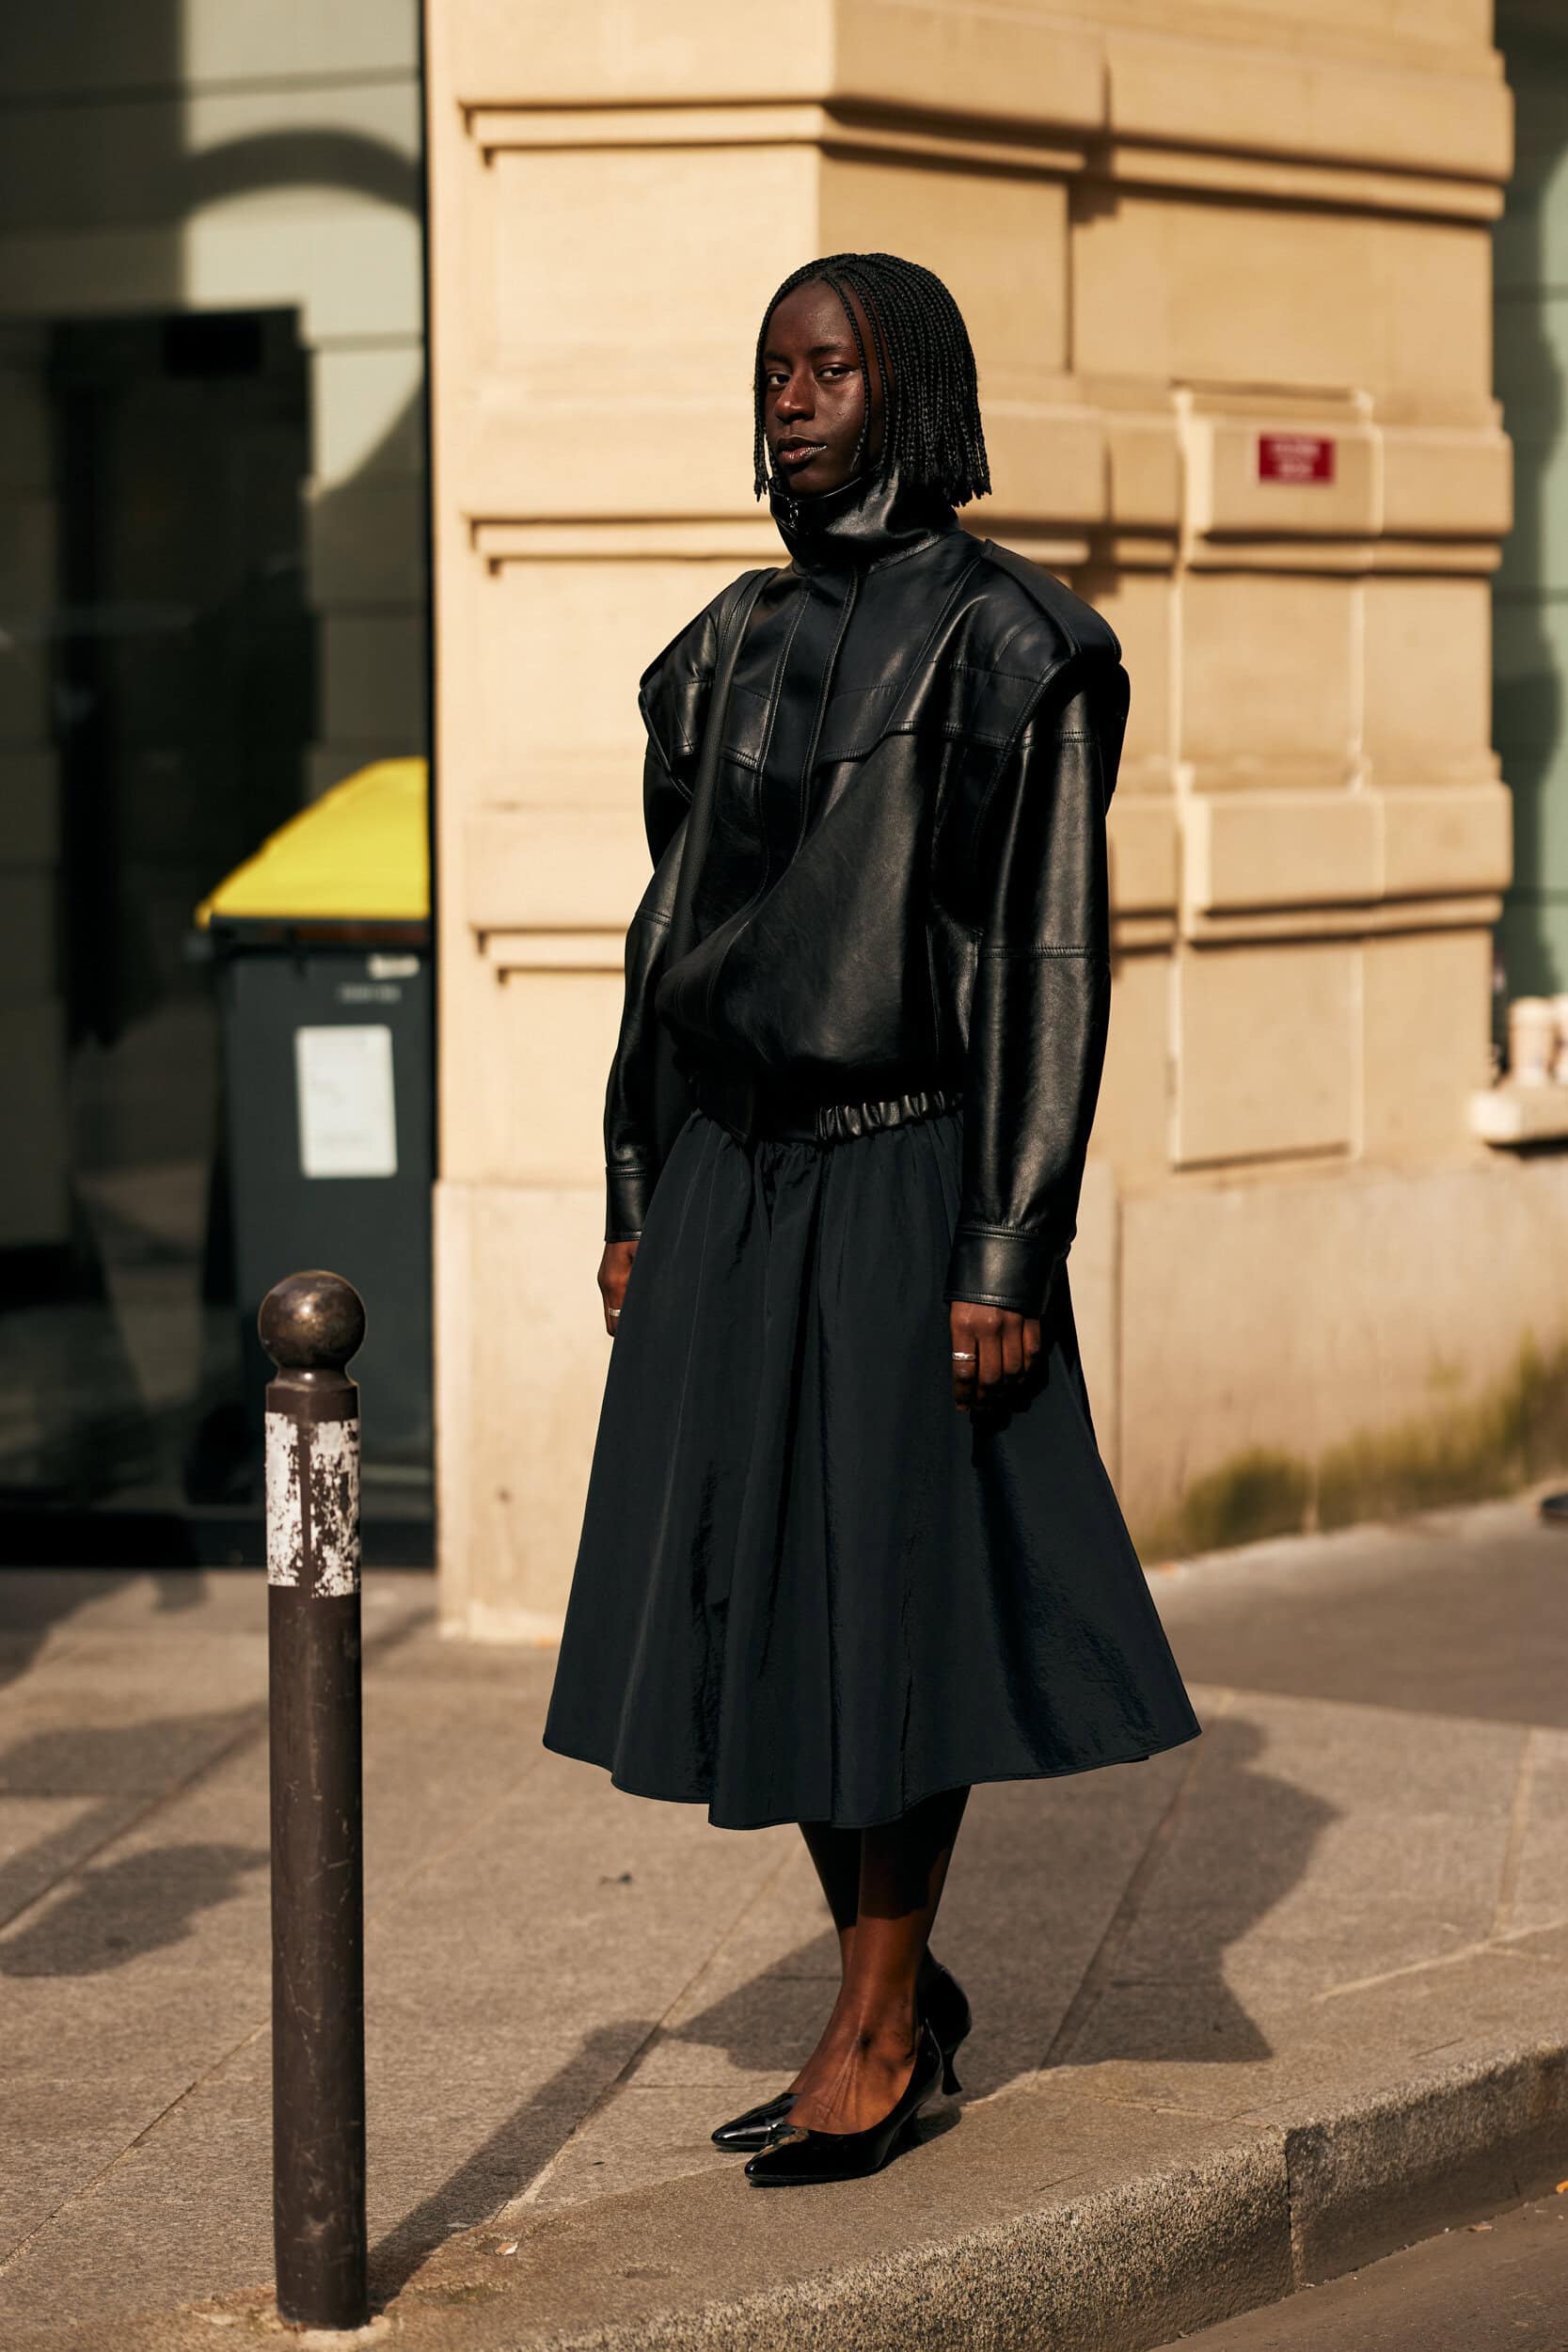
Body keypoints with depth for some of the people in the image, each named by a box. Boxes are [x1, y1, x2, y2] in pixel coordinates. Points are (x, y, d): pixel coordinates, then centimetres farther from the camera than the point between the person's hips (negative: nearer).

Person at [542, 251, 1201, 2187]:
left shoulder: (1005, 644, -8)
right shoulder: (736, 646, 11)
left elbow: (1049, 956, -11)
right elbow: (674, 923, 14)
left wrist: (1009, 1256, -16)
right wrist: (634, 1205, 10)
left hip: (898, 1187, -6)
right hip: (729, 1180, 6)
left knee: (883, 1595, -1)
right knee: (753, 1593, 8)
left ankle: (878, 2028, 12)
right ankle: (901, 1988, 23)